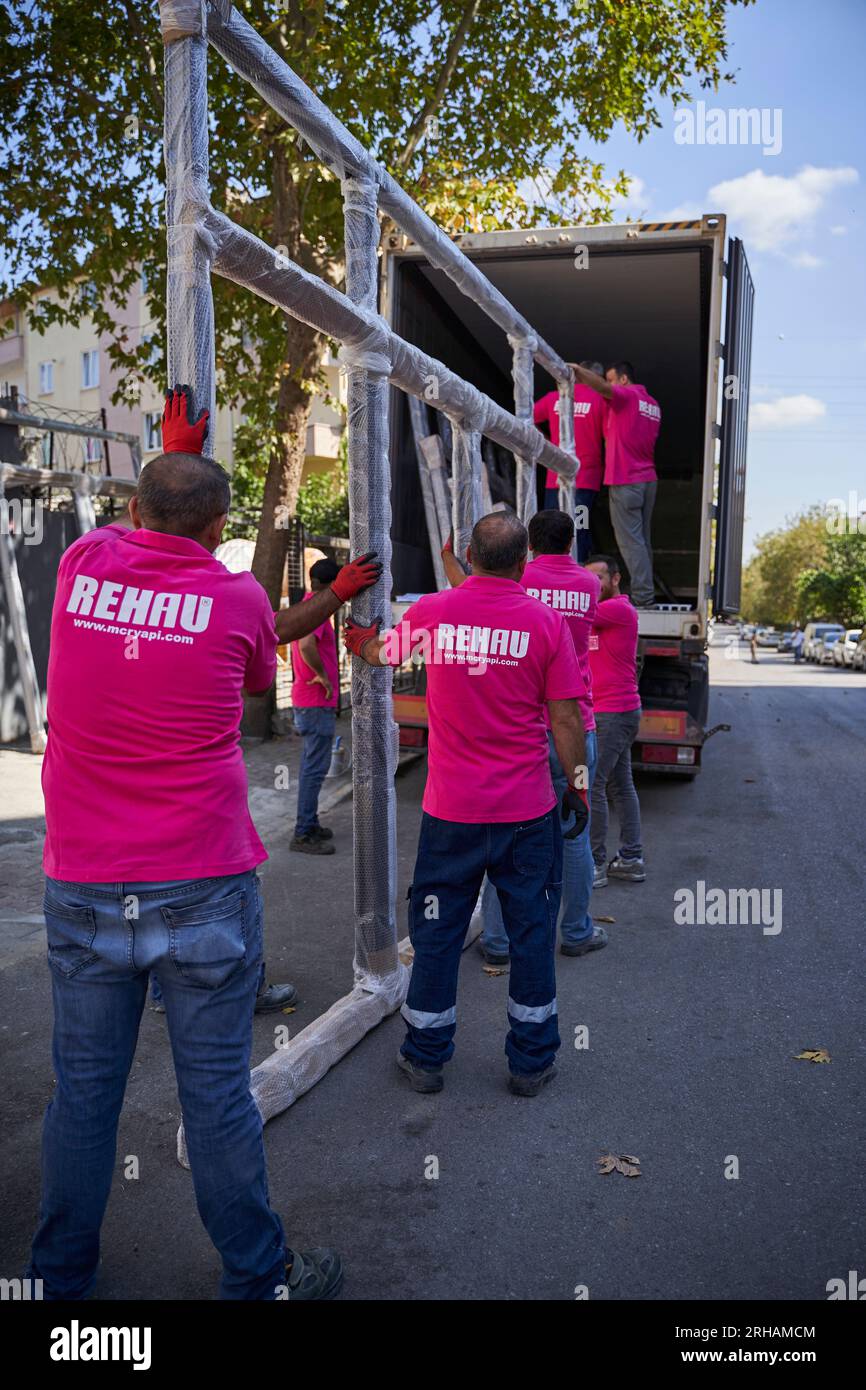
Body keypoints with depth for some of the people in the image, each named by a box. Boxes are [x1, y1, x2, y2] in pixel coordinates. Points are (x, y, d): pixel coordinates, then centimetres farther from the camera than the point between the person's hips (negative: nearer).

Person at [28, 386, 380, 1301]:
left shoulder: (81, 566, 0)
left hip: (83, 891, 3)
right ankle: (258, 1277, 26)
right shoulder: (238, 597, -6)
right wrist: (330, 600, 29)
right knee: (217, 1094, 8)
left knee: (83, 1089, 15)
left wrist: (173, 451, 37)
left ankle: (62, 1277, 32)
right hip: (203, 892, -2)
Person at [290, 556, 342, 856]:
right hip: (317, 703, -10)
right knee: (315, 767, -7)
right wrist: (323, 676, -22)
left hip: (310, 700, 10)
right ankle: (303, 834, -3)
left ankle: (309, 824, 24)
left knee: (313, 765, 16)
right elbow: (307, 646, -34)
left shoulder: (309, 606, 15)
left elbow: (304, 645, 27)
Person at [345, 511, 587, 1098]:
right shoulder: (545, 620, -7)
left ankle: (426, 1057, 26)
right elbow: (566, 720, -5)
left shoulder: (430, 612, -3)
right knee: (531, 931, 13)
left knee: (437, 932, 14)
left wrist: (360, 641, 41)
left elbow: (383, 651, 18)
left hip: (451, 808, 1)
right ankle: (531, 1061, 24)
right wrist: (578, 788, 8)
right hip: (527, 808, -1)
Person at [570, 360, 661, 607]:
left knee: (630, 541, -8)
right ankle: (645, 594, 14)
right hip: (649, 479, 8)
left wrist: (576, 370, -32)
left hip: (625, 481, -8)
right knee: (642, 539, 12)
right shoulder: (652, 404, 18)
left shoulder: (626, 395, -7)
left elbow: (602, 387, -27)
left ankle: (643, 597, -10)